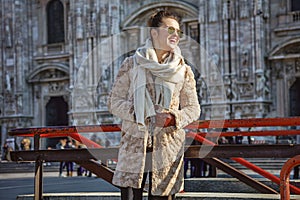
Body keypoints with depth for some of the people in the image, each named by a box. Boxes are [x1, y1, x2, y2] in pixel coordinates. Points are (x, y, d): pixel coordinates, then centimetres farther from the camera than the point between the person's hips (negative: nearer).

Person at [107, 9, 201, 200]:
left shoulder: (183, 70, 6)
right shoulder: (131, 64, 3)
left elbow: (193, 108, 9)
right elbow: (114, 102, 4)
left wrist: (173, 119, -12)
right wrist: (139, 114, -13)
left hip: (167, 147, 1)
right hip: (134, 144, -1)